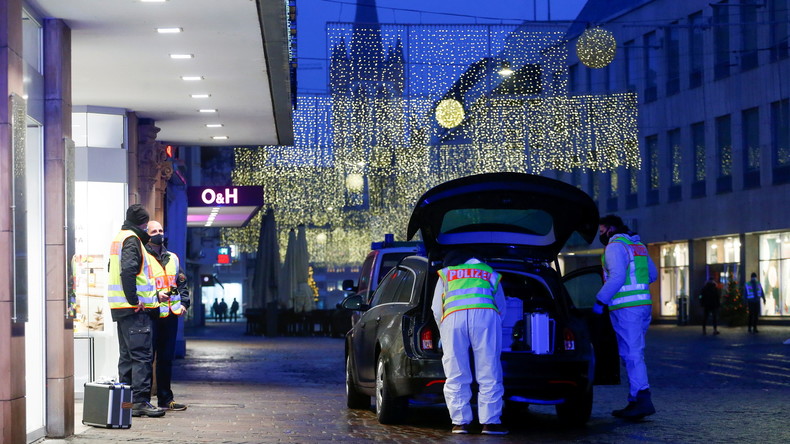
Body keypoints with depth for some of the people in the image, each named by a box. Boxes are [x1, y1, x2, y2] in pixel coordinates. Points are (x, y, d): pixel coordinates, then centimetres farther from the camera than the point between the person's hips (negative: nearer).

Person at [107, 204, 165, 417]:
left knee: (127, 355, 14)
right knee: (142, 355, -10)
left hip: (120, 308, 10)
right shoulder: (132, 239, -11)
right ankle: (140, 400, -13)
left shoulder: (119, 238, 20)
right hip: (135, 309, -10)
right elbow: (128, 270, -24)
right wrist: (134, 300, -20)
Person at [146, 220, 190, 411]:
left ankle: (165, 399, 20)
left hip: (170, 315, 7)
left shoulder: (172, 258, 19)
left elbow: (182, 282, 23)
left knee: (167, 358, 12)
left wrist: (184, 303, 9)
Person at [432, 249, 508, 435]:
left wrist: (445, 335, 39)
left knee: (456, 376, 6)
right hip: (486, 314, 0)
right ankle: (490, 422, 1)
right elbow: (501, 308, 34)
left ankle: (460, 422, 4)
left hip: (453, 317, 0)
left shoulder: (445, 274, 30)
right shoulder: (491, 274, 32)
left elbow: (436, 310, 26)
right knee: (489, 375, 3)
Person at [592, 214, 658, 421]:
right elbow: (653, 274, 24)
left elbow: (617, 277, -19)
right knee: (634, 353, 12)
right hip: (643, 305, 9)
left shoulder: (615, 245, -9)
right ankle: (635, 401, 12)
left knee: (632, 354, -12)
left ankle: (643, 400, -19)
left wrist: (600, 301, -15)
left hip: (626, 309, -9)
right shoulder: (639, 246, 20)